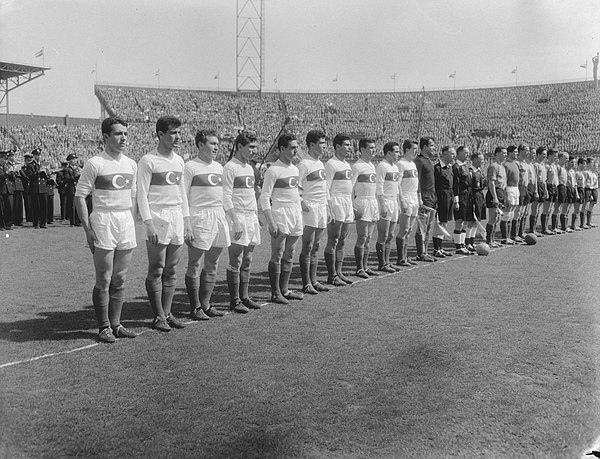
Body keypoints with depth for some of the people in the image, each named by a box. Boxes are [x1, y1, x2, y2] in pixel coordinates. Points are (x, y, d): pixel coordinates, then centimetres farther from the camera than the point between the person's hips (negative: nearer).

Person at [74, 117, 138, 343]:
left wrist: (132, 223, 13)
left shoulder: (131, 164, 12)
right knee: (104, 280, -1)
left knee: (120, 280, 9)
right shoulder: (94, 163, -7)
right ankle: (104, 327, 9)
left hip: (126, 222, 6)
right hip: (103, 221, -6)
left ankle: (115, 324, 19)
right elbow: (80, 196, -7)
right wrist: (88, 229, -12)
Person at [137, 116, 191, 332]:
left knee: (171, 270, 8)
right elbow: (142, 194, -8)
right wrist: (149, 223, -15)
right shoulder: (148, 161, -6)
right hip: (158, 219, -6)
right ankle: (158, 316, 6)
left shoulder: (179, 160, 14)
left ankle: (167, 313, 15)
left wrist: (186, 220, 15)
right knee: (156, 270, -2)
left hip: (177, 219, 6)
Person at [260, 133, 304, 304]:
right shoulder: (273, 170, -10)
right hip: (280, 213, -8)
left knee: (289, 255, 11)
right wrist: (271, 222, -19)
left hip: (295, 214, 8)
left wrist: (300, 217, 18)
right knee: (277, 255, -3)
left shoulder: (294, 169, 14)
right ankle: (275, 293, 3)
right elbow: (264, 197, -12)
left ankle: (284, 290, 20)